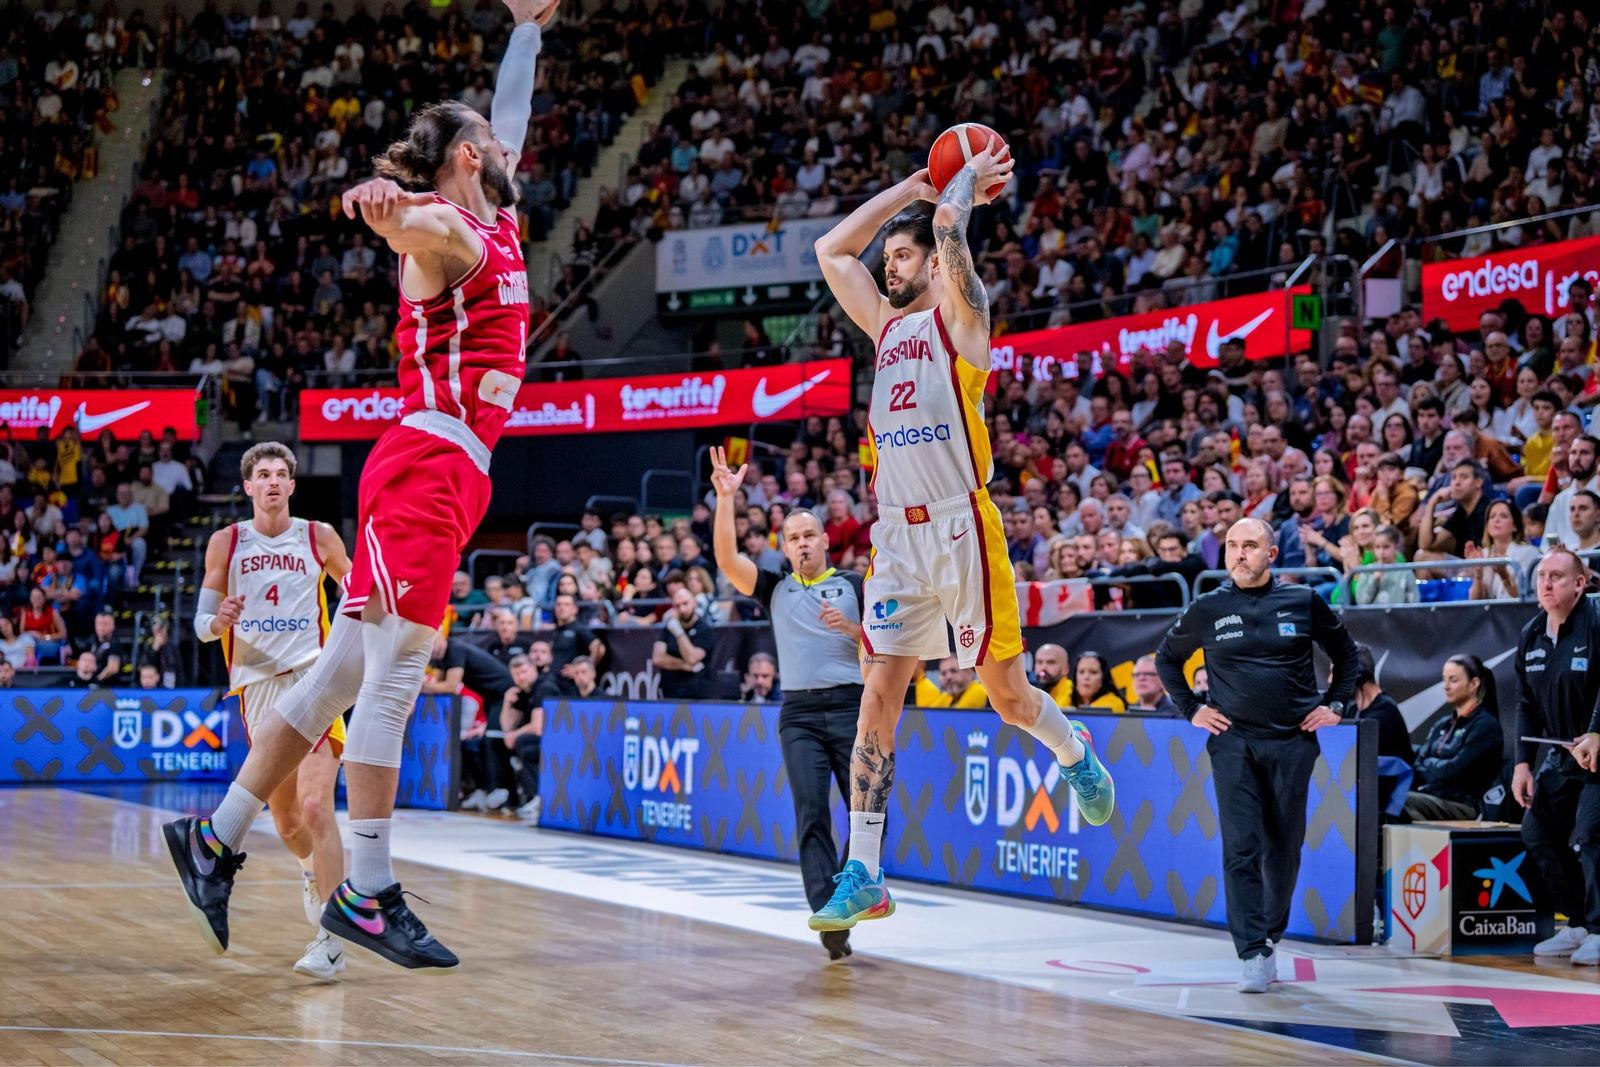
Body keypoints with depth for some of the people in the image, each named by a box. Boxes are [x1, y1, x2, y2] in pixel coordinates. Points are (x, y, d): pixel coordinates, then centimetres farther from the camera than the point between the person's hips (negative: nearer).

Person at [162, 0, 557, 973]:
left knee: (344, 676, 9)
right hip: (426, 465, -9)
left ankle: (217, 839, 14)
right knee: (392, 678, -10)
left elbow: (514, 117, 38)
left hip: (448, 480, 9)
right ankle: (369, 892, -10)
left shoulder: (498, 222, 20)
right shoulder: (443, 232, -6)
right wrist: (393, 203, -56)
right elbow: (413, 224, -32)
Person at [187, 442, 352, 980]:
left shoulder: (318, 537, 5)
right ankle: (313, 871, 45)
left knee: (315, 807, -19)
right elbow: (201, 623, 9)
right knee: (285, 820, 11)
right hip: (256, 683, 3)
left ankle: (329, 937, -20)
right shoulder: (226, 542, 7)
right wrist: (220, 621, -14)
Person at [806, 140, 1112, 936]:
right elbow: (831, 250, 24)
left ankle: (1076, 756, 37)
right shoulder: (887, 326, 19)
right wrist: (910, 186, 22)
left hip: (960, 527, -5)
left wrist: (970, 182, 6)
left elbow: (950, 226, -14)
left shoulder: (959, 316, 1)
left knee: (1006, 692, 4)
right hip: (897, 536, 5)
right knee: (879, 697, -4)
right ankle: (863, 875, -5)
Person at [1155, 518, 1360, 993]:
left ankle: (1271, 939, 24)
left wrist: (1335, 705, 7)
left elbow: (1346, 654, 17)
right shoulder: (1208, 610, 3)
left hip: (1292, 742, 1)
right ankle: (1253, 956, -11)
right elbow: (1167, 658, 18)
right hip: (1233, 742, -1)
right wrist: (1191, 708, 9)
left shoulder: (1304, 602, 3)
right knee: (1241, 848, -10)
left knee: (1284, 847, 7)